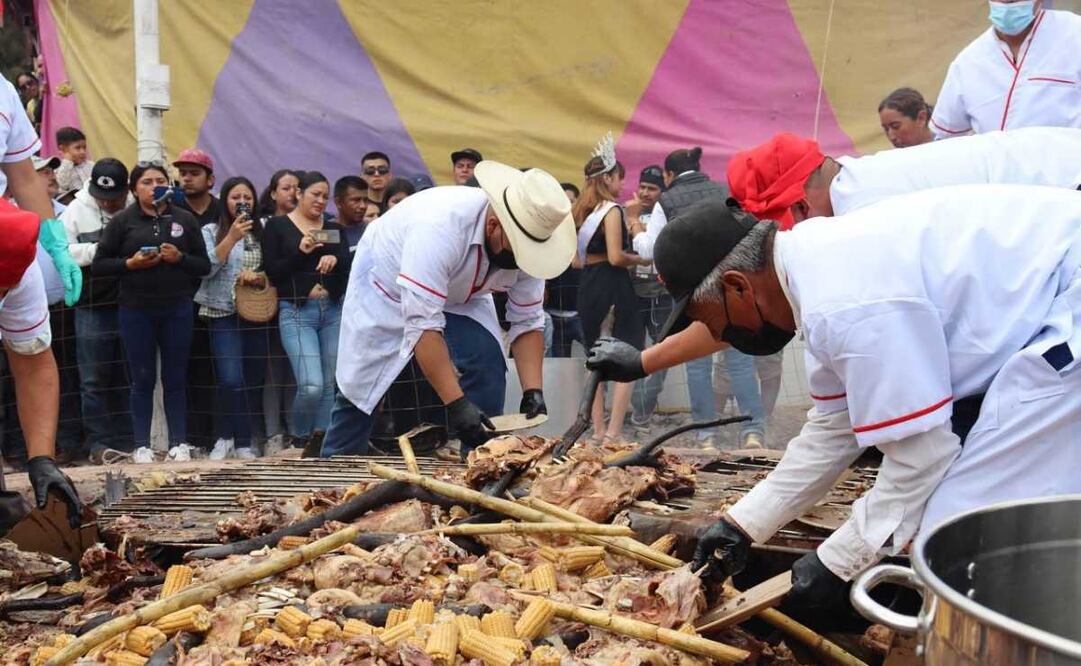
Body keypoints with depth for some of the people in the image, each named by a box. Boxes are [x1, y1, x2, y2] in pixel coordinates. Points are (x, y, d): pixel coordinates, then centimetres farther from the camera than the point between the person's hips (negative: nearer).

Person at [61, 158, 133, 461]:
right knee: (94, 380, 0)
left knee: (126, 379, 8)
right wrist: (96, 250, -14)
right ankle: (99, 444, 4)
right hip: (92, 308, -1)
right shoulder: (76, 211, 2)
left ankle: (125, 442, 16)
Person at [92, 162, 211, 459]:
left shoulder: (185, 219, 6)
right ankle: (142, 445, 9)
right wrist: (130, 263, -14)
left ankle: (179, 443, 10)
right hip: (136, 311, -1)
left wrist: (179, 258, -11)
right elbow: (98, 265, 1)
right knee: (143, 379, 4)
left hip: (177, 309, 1)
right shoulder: (122, 221, 2)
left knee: (175, 378, 6)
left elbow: (204, 265, 7)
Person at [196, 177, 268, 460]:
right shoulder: (212, 231, 5)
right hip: (224, 314, -3)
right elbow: (207, 267, -9)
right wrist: (232, 237, -15)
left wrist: (259, 278, -7)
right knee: (232, 380, -15)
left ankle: (229, 438, 16)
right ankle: (242, 441, 2)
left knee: (254, 381, 2)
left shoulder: (262, 233, 12)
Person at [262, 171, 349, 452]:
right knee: (311, 385, -16)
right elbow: (272, 273, -2)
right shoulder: (277, 226, 5)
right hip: (296, 312, -4)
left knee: (330, 384, 2)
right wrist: (301, 251, -13)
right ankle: (298, 440, 6)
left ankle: (320, 444, 9)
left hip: (334, 311, 5)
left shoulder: (334, 229, 15)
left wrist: (335, 260, -11)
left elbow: (351, 270, 9)